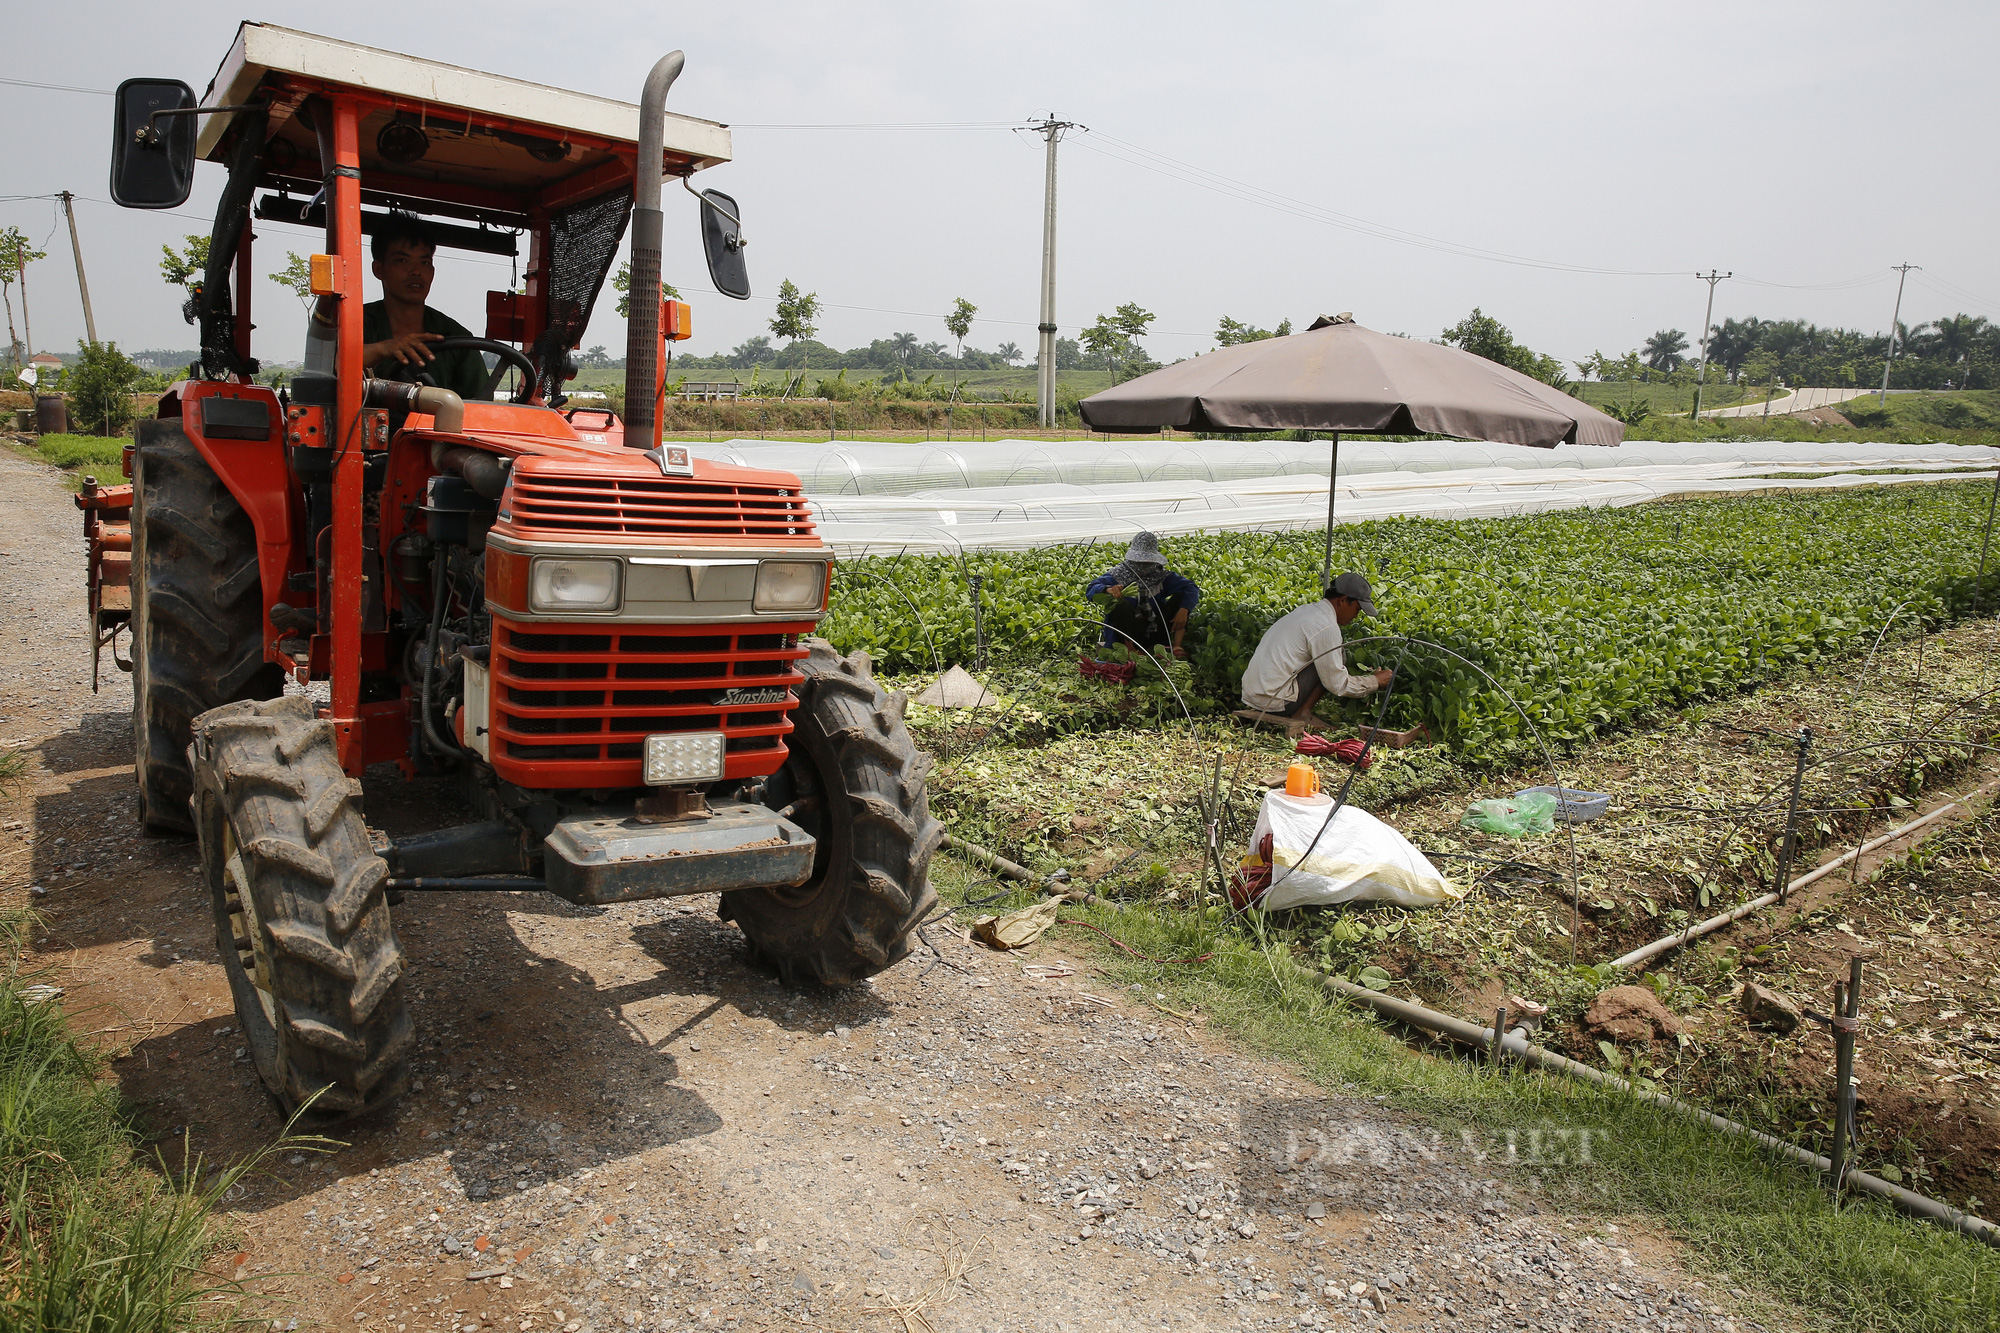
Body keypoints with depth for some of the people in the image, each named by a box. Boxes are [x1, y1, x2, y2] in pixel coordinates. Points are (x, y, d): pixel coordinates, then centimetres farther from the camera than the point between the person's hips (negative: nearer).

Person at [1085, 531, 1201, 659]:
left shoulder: (1161, 575, 5)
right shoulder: (1119, 575, -3)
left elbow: (1191, 588, -2)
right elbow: (1091, 590, -15)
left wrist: (1183, 610, -22)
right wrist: (1108, 590, -38)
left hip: (1155, 633, 3)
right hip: (1129, 633, -3)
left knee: (1180, 596, -7)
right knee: (1120, 603, -29)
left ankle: (1177, 647, -18)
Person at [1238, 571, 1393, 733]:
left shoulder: (1307, 610, 17)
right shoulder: (1326, 627, -12)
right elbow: (1338, 686, -9)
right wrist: (1375, 681, 5)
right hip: (1276, 703, -9)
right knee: (1339, 658, -3)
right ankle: (1301, 715, -6)